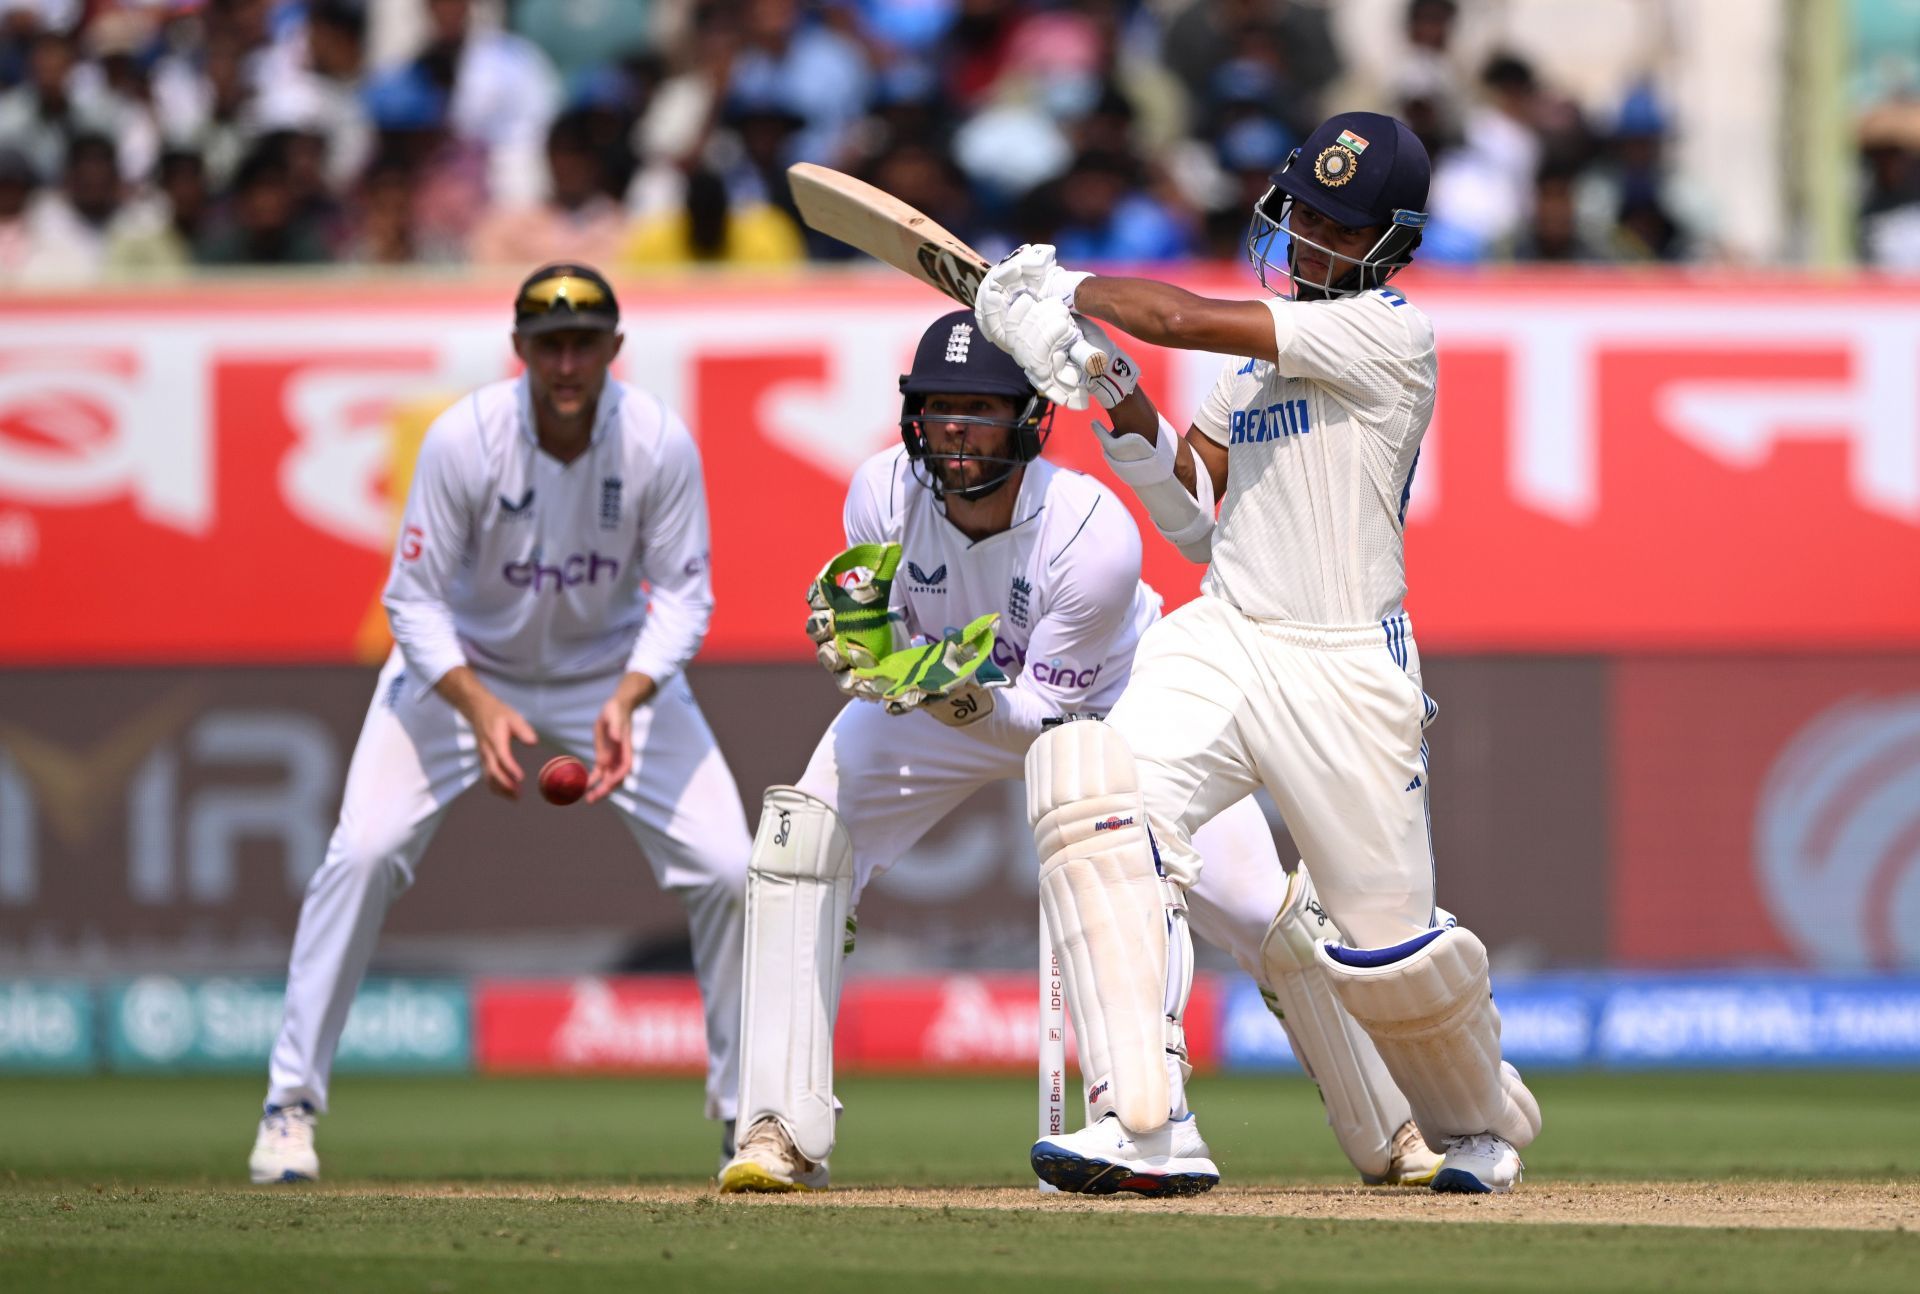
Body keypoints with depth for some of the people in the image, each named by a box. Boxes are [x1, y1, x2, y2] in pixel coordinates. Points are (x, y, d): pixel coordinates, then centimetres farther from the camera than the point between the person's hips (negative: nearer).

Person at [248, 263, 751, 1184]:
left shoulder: (660, 444, -23)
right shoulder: (463, 440, -26)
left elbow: (684, 596, -15)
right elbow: (414, 602, -20)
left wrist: (629, 699, -33)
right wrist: (479, 708, -35)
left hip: (616, 669, 2)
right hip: (467, 665, -1)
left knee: (725, 868, -10)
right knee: (363, 852, -19)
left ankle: (747, 1109, 9)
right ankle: (291, 1102, -7)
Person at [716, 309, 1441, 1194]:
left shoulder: (1095, 534, -36)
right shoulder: (883, 494, -26)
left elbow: (1041, 714, -30)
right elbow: (882, 627, -7)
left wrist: (959, 697, -50)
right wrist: (860, 648, -31)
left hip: (1108, 700, -3)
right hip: (949, 687, 3)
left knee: (1261, 912, -10)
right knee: (801, 838, -21)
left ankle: (1390, 1132, 15)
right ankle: (782, 1136, -18)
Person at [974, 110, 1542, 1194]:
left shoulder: (1388, 335, -11)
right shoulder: (1263, 349, 15)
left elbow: (1182, 318, -17)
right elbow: (1198, 522, 15)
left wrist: (1060, 289, -3)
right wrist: (1124, 404, 1)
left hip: (1345, 669, -6)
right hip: (1219, 644, 6)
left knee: (1389, 942, 2)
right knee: (1099, 789, -24)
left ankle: (1483, 1115, 37)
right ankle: (1142, 1118, -28)